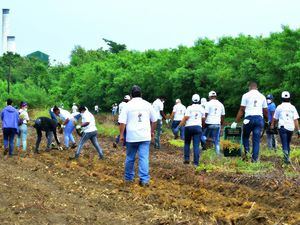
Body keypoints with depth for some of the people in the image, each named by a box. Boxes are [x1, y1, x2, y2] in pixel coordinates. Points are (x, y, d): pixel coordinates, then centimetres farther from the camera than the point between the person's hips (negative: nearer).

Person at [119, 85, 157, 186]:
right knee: (144, 158, -3)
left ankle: (128, 177, 25)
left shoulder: (128, 105, -2)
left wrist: (121, 134, 1)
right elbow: (154, 120, 11)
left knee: (130, 158, 14)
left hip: (131, 136, 0)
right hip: (145, 136, 1)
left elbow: (122, 122, -6)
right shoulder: (147, 104, 4)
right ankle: (144, 179, -11)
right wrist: (152, 131, 24)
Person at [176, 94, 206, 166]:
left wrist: (179, 126, -7)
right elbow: (203, 119, 11)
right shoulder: (201, 109, 6)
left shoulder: (190, 108, -4)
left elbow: (185, 118, -11)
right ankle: (196, 162, -4)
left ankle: (186, 159, 8)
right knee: (196, 145, 0)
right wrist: (202, 125, 31)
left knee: (187, 143, 15)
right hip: (198, 127, 2)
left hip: (189, 127, -2)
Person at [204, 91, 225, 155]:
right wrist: (221, 124, 24)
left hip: (209, 124, -4)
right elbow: (223, 116, 15)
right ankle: (218, 153, -2)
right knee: (216, 140, 5)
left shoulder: (208, 103, -4)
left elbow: (205, 114, -10)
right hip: (217, 124, 4)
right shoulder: (220, 104, 11)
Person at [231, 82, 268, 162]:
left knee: (245, 136, 16)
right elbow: (265, 111, 15)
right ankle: (254, 159, 1)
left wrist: (236, 122, 1)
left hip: (249, 118, -2)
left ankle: (247, 151, -7)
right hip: (259, 118, 2)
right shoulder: (262, 96, 13)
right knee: (256, 140, 5)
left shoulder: (246, 95, 4)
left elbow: (241, 110, -1)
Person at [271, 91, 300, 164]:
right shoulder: (292, 107, 5)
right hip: (291, 128, 2)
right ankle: (286, 157, 24)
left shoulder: (279, 107, 3)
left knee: (284, 144, -4)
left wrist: (272, 125, 26)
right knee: (288, 143, 18)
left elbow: (274, 118, 10)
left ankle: (287, 158, -21)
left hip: (282, 127, -2)